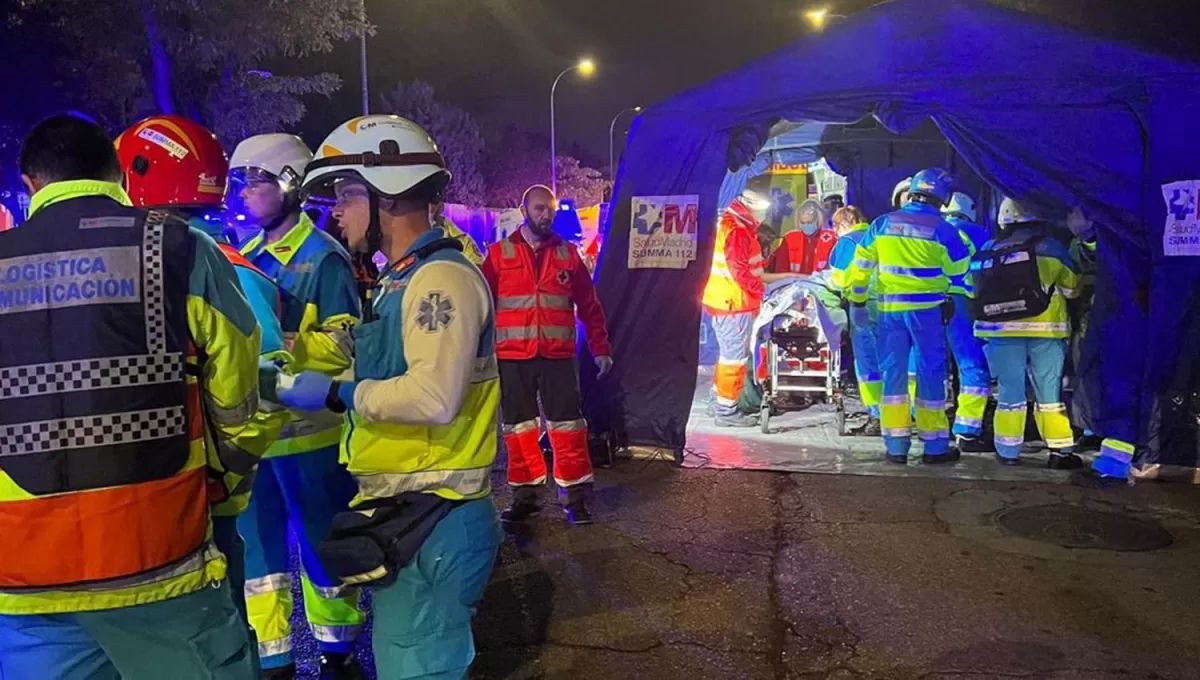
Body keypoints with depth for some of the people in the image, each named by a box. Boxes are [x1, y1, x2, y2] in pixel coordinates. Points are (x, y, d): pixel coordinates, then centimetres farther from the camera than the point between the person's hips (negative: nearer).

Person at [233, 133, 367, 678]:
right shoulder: (247, 255, 12)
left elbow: (344, 346, -19)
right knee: (257, 546, 15)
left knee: (322, 548, 8)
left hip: (310, 431, -7)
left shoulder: (324, 258, -10)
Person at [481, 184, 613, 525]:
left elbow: (589, 305, 9)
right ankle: (525, 495, 20)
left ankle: (576, 496, 8)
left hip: (558, 356, 0)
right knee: (518, 426, 8)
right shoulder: (499, 254, 4)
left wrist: (600, 349, 5)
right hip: (512, 357, 0)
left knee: (567, 425, -1)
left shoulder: (568, 254, 8)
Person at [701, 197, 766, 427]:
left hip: (721, 300, 10)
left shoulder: (724, 226, 15)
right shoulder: (737, 232, -16)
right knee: (735, 356, -4)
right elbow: (739, 269, -24)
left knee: (729, 353, 20)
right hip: (735, 303, -10)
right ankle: (726, 410, 2)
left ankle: (719, 402, 30)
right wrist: (759, 289, -13)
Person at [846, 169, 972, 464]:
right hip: (926, 308, -3)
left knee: (893, 372, 8)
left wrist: (857, 296, 21)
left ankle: (896, 445, 10)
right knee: (930, 373, 6)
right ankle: (935, 446, 11)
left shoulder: (882, 224, 3)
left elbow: (861, 265, 9)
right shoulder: (941, 229, -7)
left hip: (889, 309, 3)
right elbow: (958, 267, 1)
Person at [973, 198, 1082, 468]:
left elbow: (978, 290, 10)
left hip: (1002, 329, 1)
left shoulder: (990, 251, 5)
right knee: (1049, 392, 6)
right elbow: (1071, 288, 9)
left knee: (1009, 391, 8)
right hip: (1046, 329, -1)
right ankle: (1060, 451, 10)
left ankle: (1008, 451, 11)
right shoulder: (1051, 248, 0)